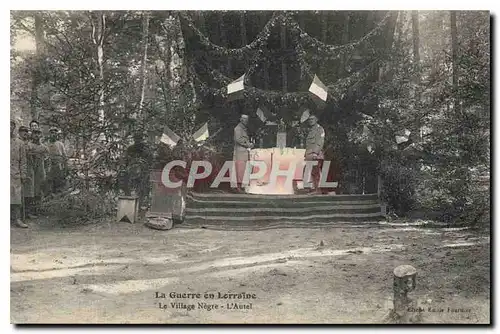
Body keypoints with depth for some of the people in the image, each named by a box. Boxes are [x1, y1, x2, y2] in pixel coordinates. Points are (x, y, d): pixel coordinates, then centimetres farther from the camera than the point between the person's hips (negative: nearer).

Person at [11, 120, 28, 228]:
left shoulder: (19, 142, 9)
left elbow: (23, 160, 8)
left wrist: (23, 174, 2)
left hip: (15, 174, 1)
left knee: (17, 195, -3)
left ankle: (17, 219, -2)